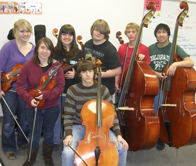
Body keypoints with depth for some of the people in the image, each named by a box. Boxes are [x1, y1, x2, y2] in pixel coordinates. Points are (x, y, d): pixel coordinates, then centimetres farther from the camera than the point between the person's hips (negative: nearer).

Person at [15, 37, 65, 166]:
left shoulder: (56, 67, -7)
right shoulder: (28, 66, -9)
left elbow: (61, 86, -9)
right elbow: (20, 85, -7)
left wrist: (46, 94, -24)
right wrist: (29, 98, -21)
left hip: (52, 108, 1)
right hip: (33, 108, -1)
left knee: (49, 134, 18)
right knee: (35, 136, 9)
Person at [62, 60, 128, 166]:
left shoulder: (103, 89, -2)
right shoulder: (72, 90, -6)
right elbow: (68, 115, -5)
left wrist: (118, 135, -10)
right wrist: (68, 135, -20)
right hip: (78, 127, -1)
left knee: (122, 148, -17)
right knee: (68, 153, -30)